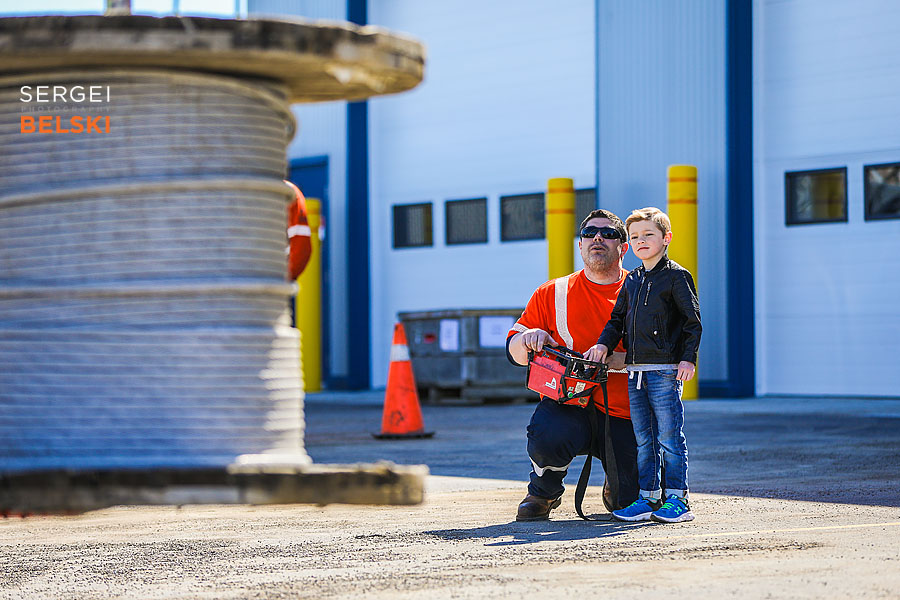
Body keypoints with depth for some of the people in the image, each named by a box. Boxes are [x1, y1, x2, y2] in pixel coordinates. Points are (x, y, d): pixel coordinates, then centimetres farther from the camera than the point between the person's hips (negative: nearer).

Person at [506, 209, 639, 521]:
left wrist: (613, 359, -21)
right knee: (547, 437, -35)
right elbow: (513, 351, 11)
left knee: (631, 497, -10)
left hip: (622, 414, 1)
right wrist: (530, 338, -13)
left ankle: (615, 487, 30)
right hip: (567, 401, 0)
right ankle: (543, 492, 0)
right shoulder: (552, 293, 9)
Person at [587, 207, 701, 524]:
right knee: (643, 439, 9)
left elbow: (693, 321, -5)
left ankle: (677, 498, 0)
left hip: (665, 370, -6)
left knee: (669, 437, -5)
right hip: (635, 372, 7)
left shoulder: (677, 276, -3)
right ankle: (648, 497, 14)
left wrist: (688, 358, -12)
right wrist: (604, 343, 5)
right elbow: (618, 318, 22)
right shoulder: (631, 281, 17)